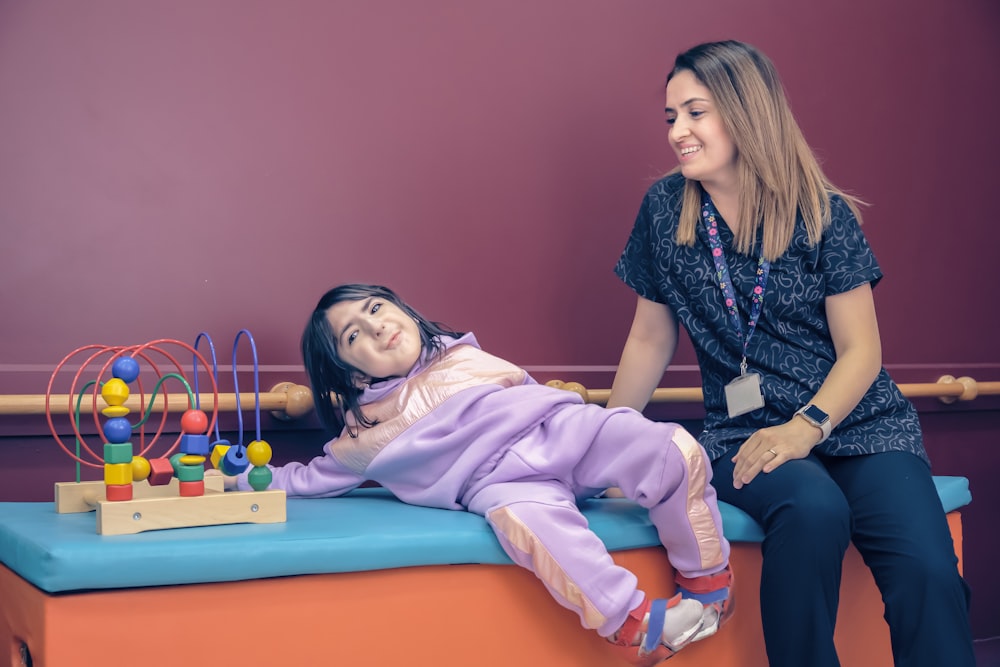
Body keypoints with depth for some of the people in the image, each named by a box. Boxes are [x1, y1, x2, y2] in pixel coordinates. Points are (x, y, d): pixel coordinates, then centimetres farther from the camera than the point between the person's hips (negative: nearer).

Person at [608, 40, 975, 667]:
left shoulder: (823, 214, -1)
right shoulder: (665, 209, 4)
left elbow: (861, 350, -1)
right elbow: (651, 340, 12)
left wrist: (807, 426, -17)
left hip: (858, 424, 0)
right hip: (746, 432, 0)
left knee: (928, 574, -27)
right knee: (812, 510, -35)